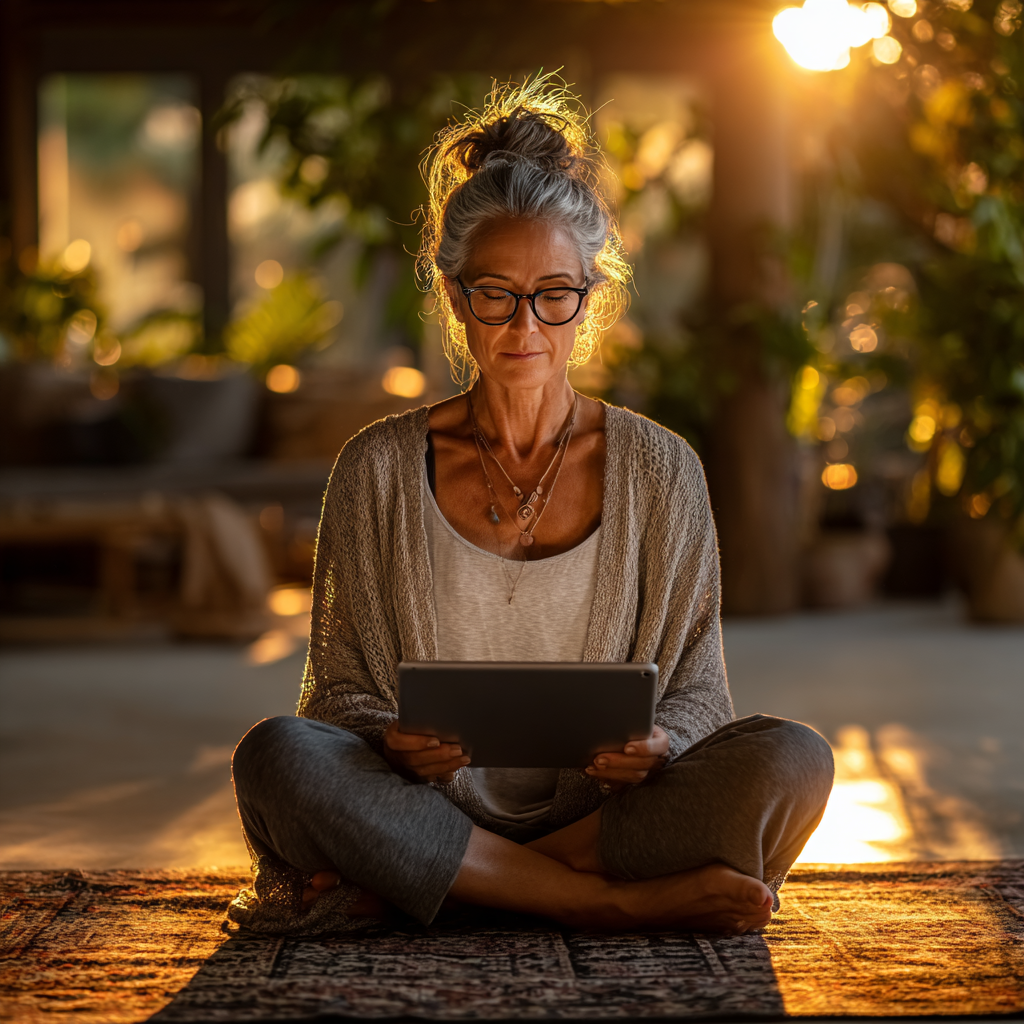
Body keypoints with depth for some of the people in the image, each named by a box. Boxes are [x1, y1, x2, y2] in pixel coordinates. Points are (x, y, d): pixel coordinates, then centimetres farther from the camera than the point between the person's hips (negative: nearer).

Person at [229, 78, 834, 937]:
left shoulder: (660, 470, 6)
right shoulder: (381, 469, 5)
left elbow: (696, 688, 8)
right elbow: (343, 690, 6)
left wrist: (654, 746, -17)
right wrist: (395, 742, -18)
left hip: (606, 805, 1)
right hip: (427, 802, -1)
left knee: (792, 761, -27)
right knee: (276, 754, -31)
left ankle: (392, 887, -26)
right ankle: (617, 900, -27)